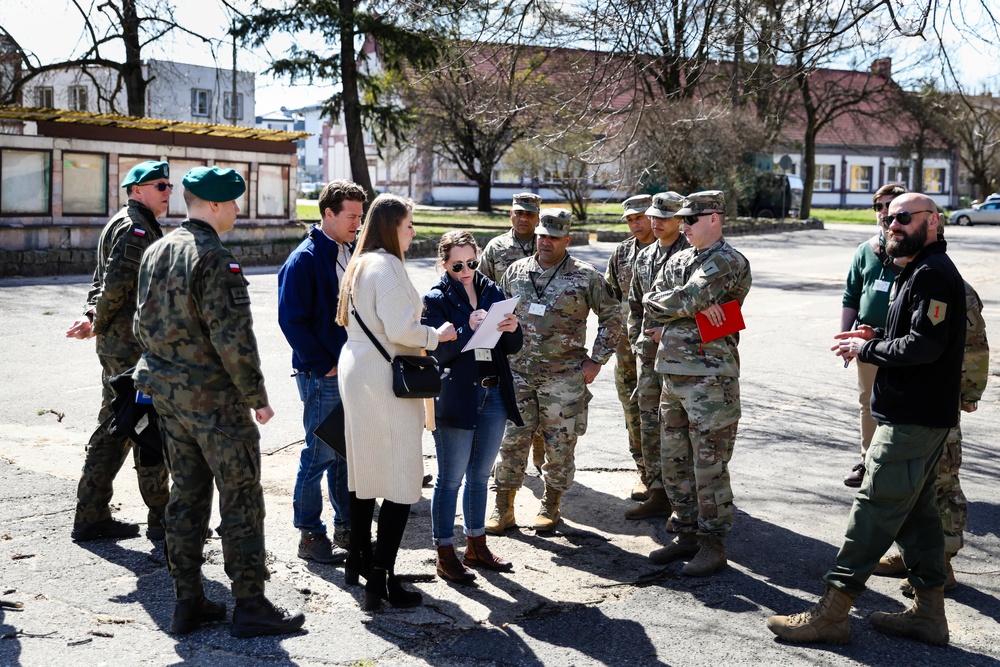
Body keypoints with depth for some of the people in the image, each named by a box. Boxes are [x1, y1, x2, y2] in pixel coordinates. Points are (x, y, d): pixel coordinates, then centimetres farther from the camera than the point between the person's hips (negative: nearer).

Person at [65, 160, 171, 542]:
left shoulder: (136, 226, 20)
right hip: (134, 348, -10)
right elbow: (116, 283, -23)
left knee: (114, 428, 13)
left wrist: (91, 317, 1)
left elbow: (104, 281, 17)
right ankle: (161, 518, 7)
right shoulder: (135, 228, -14)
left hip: (116, 347, 10)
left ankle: (91, 516, 19)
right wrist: (100, 323, -7)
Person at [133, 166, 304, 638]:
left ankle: (188, 603, 19)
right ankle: (250, 606, 6)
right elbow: (232, 337, -21)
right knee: (240, 497, 0)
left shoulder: (156, 252, 10)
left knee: (187, 492, 14)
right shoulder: (214, 259, -18)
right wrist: (256, 397, -13)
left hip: (164, 388, 9)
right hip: (212, 395, -9)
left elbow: (143, 324, 16)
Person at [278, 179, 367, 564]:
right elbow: (292, 320, -15)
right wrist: (324, 365, -16)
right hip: (321, 374, -7)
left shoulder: (352, 254, 12)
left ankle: (348, 529, 25)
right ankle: (310, 536, 11)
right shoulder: (305, 260, -12)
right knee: (320, 454, -1)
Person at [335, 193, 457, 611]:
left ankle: (359, 560, 32)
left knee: (366, 471, 20)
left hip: (355, 369, 10)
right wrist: (435, 336, -6)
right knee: (401, 481, -6)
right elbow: (400, 329, -22)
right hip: (383, 377, -10)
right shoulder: (386, 266, -15)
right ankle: (380, 580, -5)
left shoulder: (360, 264, 14)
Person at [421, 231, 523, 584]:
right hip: (455, 400, -5)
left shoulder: (492, 292, 9)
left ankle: (476, 546, 29)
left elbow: (512, 347, 9)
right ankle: (445, 554, 12)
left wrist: (512, 329, -12)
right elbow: (436, 352, -15)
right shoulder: (436, 299, -5)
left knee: (480, 476, 16)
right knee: (450, 479, 2)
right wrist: (467, 329, -27)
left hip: (494, 396, 5)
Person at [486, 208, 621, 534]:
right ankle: (503, 508, 12)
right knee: (511, 439, 2)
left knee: (560, 443, 4)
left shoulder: (586, 277, -3)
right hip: (518, 372, 2)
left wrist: (596, 360, -1)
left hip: (564, 376, -2)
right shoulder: (516, 272, 7)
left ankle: (550, 506, 21)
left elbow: (612, 316, 3)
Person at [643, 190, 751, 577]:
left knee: (709, 468, -2)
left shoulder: (729, 262, -10)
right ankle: (688, 534, 27)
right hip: (673, 377, 8)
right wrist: (695, 306, -10)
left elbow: (686, 299, -21)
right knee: (674, 463, 14)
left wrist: (668, 304, 0)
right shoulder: (679, 260, 15)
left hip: (710, 380, -8)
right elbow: (651, 304, 3)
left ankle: (713, 546, 9)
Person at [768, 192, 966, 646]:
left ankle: (831, 613, -2)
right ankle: (929, 613, 23)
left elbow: (924, 345, -24)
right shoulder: (920, 270, 17)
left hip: (912, 418, -11)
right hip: (918, 416, 11)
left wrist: (867, 349, -13)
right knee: (916, 510, 15)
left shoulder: (933, 273, -16)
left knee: (875, 510, -7)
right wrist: (877, 338, 7)